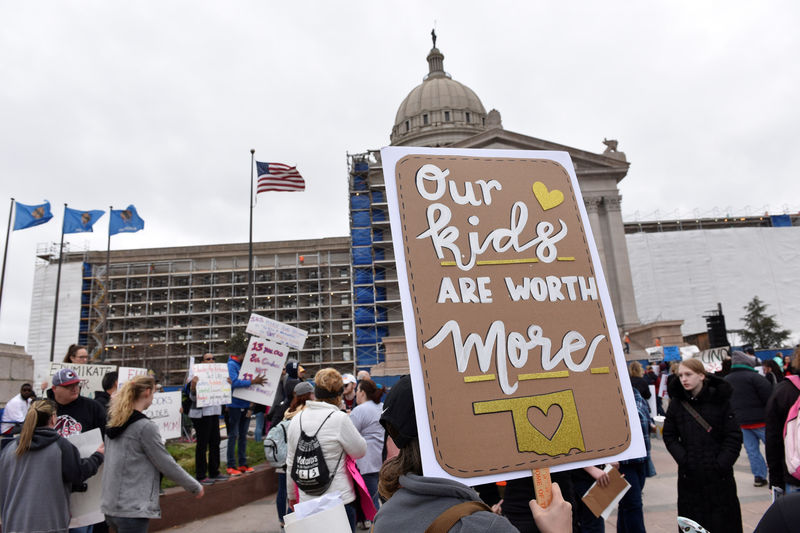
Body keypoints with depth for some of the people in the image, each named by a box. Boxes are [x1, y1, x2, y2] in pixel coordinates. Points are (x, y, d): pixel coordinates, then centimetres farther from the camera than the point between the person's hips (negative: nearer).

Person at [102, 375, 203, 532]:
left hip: (110, 506, 8)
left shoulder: (113, 423, 6)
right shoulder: (145, 427, -17)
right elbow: (167, 465, -13)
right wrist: (196, 487, -1)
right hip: (132, 511, -8)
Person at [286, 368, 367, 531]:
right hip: (339, 499, -5)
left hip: (307, 500, 5)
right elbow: (360, 451, -4)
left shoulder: (296, 420, 2)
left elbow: (291, 463, 10)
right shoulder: (339, 419, -16)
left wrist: (292, 495, 22)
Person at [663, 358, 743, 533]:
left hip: (719, 476, -2)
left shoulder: (720, 400, -4)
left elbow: (734, 437, -5)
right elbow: (669, 436, 5)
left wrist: (721, 464, -11)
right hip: (689, 476, 2)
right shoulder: (677, 402, 2)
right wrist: (683, 459, -7)